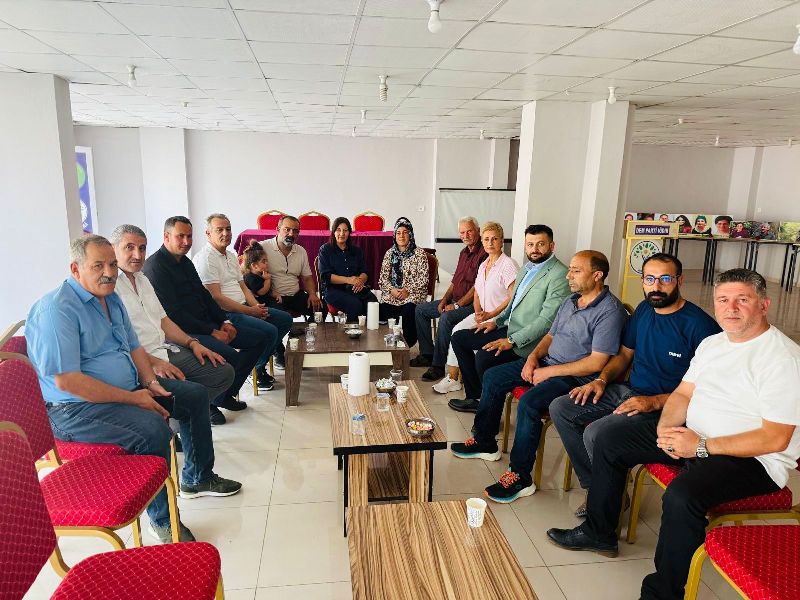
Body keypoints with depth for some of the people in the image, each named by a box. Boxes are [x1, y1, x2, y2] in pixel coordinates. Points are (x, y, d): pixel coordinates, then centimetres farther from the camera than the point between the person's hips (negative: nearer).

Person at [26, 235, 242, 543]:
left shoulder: (112, 300, 11)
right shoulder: (57, 309, -20)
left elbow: (134, 347, 19)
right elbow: (66, 381, -26)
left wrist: (151, 382, -1)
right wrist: (133, 398, -22)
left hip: (129, 388, 10)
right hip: (76, 409, -10)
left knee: (195, 395, 8)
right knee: (154, 429, -32)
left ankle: (197, 479, 23)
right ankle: (161, 519, -11)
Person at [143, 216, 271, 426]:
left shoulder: (185, 262, 17)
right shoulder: (155, 266, -13)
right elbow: (173, 313, -19)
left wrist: (224, 321, 5)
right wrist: (211, 332, -18)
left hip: (208, 325, 10)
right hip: (182, 331, -10)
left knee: (260, 338, 5)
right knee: (229, 354, -33)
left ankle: (226, 393, 11)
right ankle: (208, 403, -7)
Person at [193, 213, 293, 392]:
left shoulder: (231, 256, 18)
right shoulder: (205, 258, -13)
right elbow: (216, 298, -19)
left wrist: (257, 306, -1)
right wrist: (251, 311, -16)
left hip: (243, 309, 10)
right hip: (223, 314, -10)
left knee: (285, 319, 6)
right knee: (269, 331, -25)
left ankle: (260, 364, 10)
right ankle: (257, 370, 2)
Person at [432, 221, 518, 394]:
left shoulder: (508, 265, -11)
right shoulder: (483, 265, 15)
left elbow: (513, 297, -18)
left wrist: (491, 315, -18)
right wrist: (478, 312, -3)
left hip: (500, 317, -7)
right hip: (483, 314, 7)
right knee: (458, 329, -15)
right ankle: (452, 377, -9)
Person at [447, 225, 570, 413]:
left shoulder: (559, 275, -15)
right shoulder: (528, 267, 14)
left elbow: (547, 319, -22)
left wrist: (511, 341, -24)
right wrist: (497, 321, 11)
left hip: (530, 340, -10)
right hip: (509, 328, 10)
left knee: (484, 357, -29)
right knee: (459, 338, 7)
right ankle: (475, 396, 12)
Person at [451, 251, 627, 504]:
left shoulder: (610, 310, -17)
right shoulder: (571, 301, 11)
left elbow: (596, 362, -22)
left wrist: (549, 372, -19)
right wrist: (534, 356, -2)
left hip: (577, 377, -9)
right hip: (548, 361, 10)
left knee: (529, 402, -32)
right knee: (492, 377, 4)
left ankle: (520, 478, -17)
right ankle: (484, 442, 18)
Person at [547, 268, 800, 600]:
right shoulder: (712, 343, 9)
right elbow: (683, 393, 12)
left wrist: (702, 446, -24)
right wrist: (666, 427, -9)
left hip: (753, 459, -8)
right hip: (692, 436, 9)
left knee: (681, 495, -36)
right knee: (610, 441, 3)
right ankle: (598, 532, 18)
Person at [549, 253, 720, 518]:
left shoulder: (699, 324, -15)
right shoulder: (643, 310, 8)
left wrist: (655, 402, -25)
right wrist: (601, 380, 2)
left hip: (664, 407, -8)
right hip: (628, 392, 8)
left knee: (595, 433, -28)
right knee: (560, 408, -3)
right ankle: (594, 486, 4)